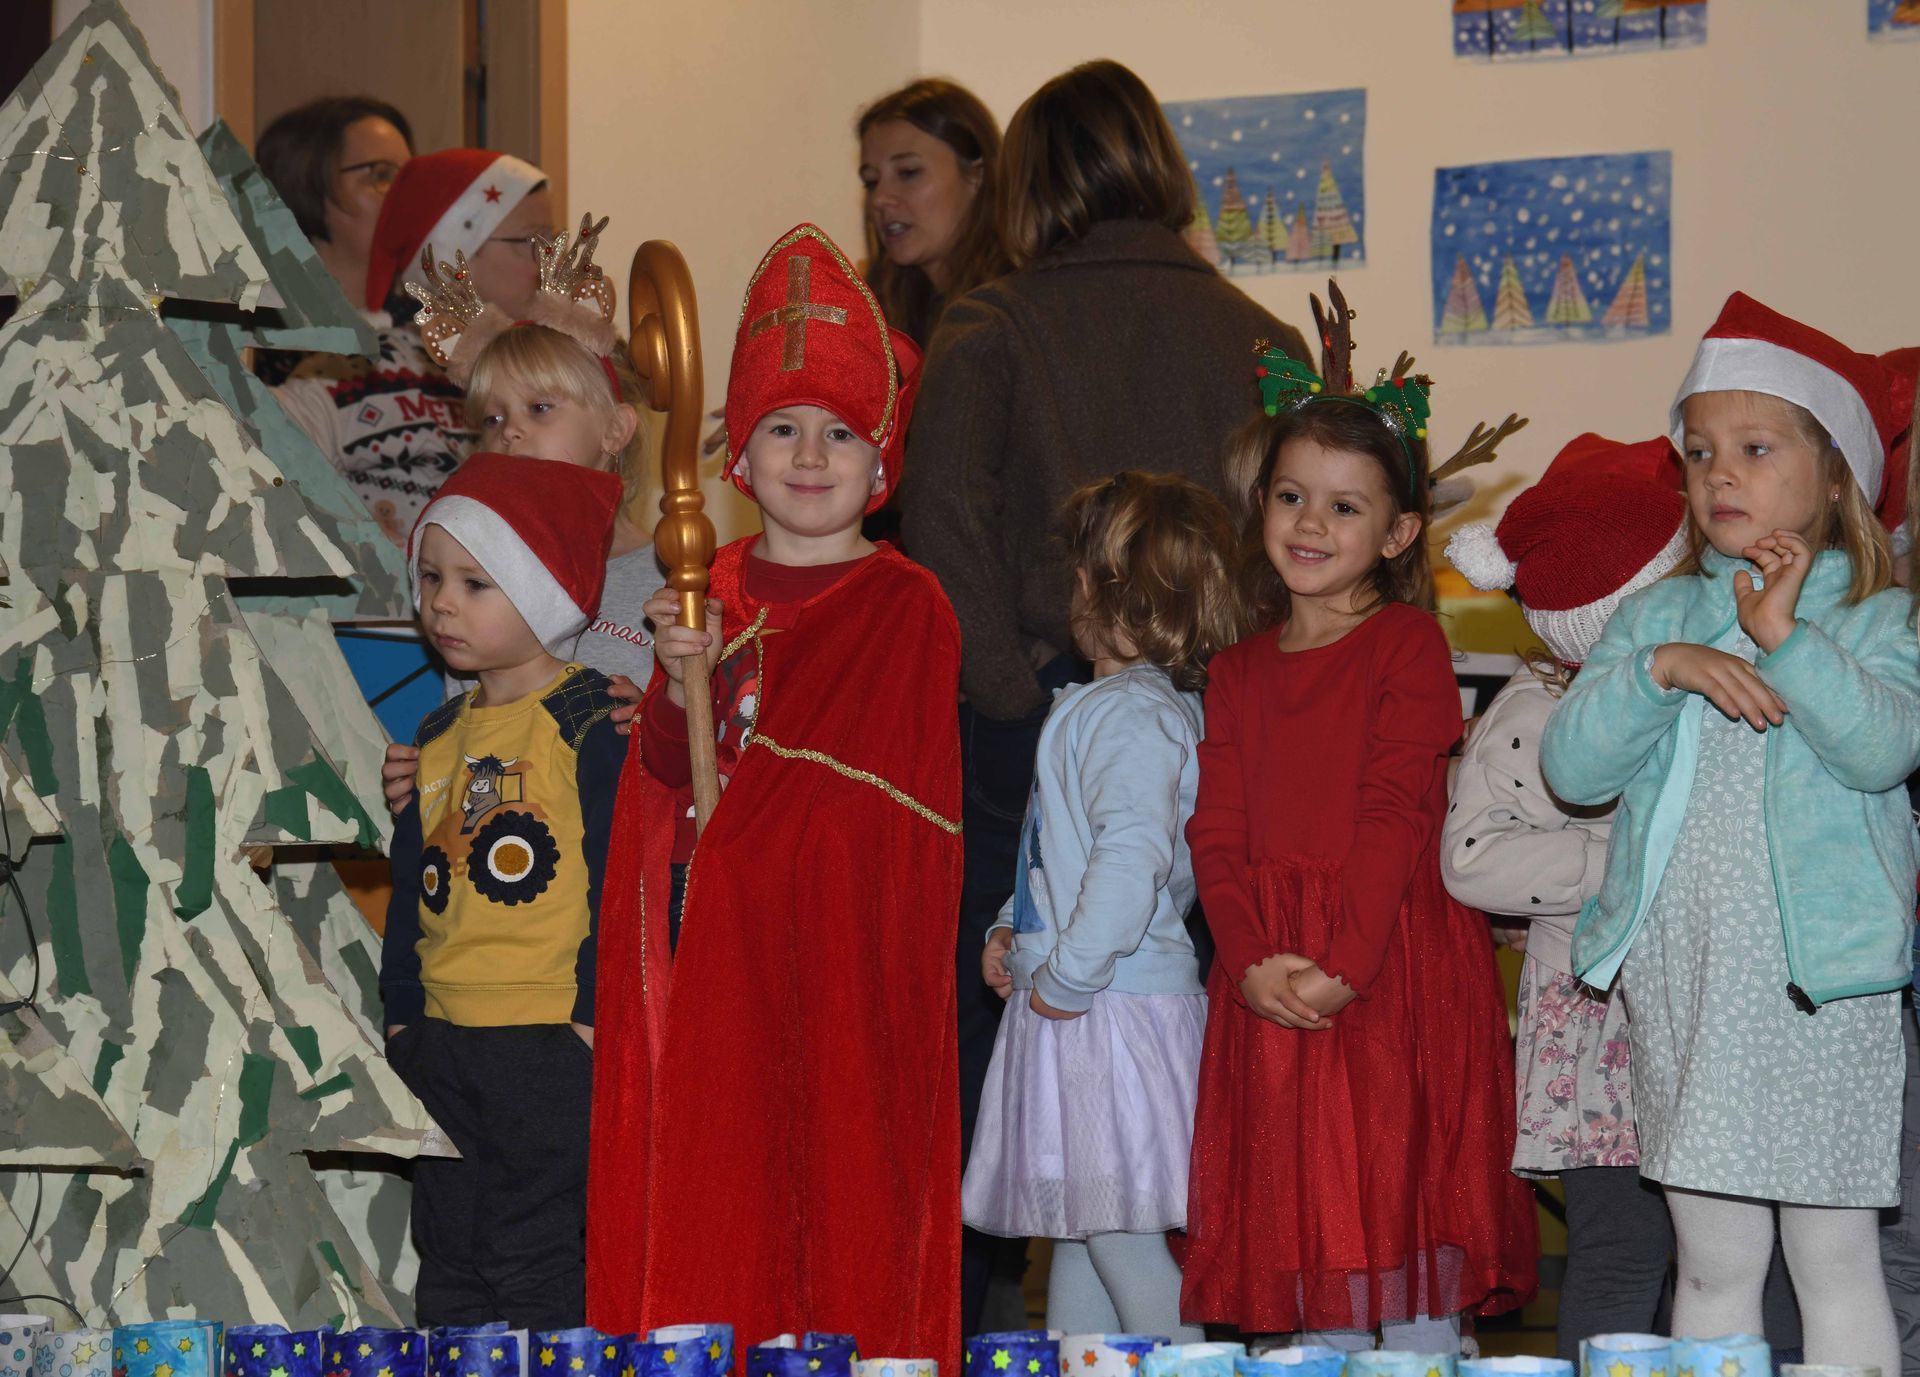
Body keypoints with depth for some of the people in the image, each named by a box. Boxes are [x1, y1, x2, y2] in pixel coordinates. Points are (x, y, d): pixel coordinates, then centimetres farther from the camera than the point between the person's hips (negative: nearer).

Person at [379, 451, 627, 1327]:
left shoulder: (592, 722, -8)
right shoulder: (440, 737, 15)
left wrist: (596, 1010, -15)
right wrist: (402, 1011, 15)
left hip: (553, 1039, -7)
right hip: (442, 1041, 7)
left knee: (534, 1262, -5)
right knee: (449, 1255, 11)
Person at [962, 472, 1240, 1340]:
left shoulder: (1133, 714, -17)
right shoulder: (1104, 706, 16)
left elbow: (1132, 859, -28)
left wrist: (1069, 974, -23)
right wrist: (1012, 931, 14)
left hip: (1114, 1009, -11)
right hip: (1075, 1011, 11)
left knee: (1123, 1235, -8)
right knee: (1075, 1231, 16)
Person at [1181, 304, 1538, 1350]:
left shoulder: (1407, 644, 0)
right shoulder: (1237, 672, 15)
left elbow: (1394, 814, -9)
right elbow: (1216, 835, 7)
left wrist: (1343, 967, -18)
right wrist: (1252, 961, -10)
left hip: (1398, 969, -4)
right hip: (1269, 983, 4)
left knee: (1409, 1237, -4)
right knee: (1305, 1226, 5)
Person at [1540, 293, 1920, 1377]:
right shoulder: (1656, 617, 11)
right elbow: (1572, 767, 0)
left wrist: (1785, 638, -23)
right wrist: (1662, 671, -15)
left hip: (1823, 983, -3)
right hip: (1684, 988, 4)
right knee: (1713, 1264, 8)